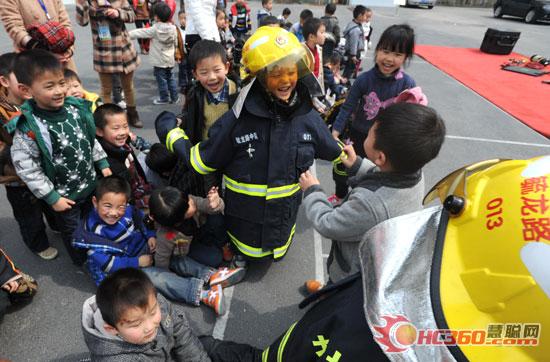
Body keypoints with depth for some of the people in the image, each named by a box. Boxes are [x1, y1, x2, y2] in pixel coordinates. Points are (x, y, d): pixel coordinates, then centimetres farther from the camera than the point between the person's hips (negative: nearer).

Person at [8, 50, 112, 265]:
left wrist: (103, 164, 6)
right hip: (64, 195, -5)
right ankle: (82, 262, 46)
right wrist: (51, 197, -15)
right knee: (73, 232, 19)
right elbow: (26, 168, -19)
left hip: (90, 184, 5)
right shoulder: (29, 129, -27)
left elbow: (91, 139, 5)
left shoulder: (75, 108, -11)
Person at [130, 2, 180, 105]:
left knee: (161, 79, 5)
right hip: (170, 60, 5)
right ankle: (174, 97, 18)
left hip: (159, 61, -5)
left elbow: (140, 33, -11)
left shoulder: (155, 29, -14)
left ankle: (164, 98, 13)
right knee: (170, 77, 15)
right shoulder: (173, 28, -1)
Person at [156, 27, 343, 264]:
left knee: (273, 256, 31)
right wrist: (171, 132, -3)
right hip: (244, 225, -3)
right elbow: (200, 162, -9)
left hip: (283, 224, 3)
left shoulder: (308, 118, -13)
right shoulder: (237, 120, -22)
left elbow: (336, 153, 7)